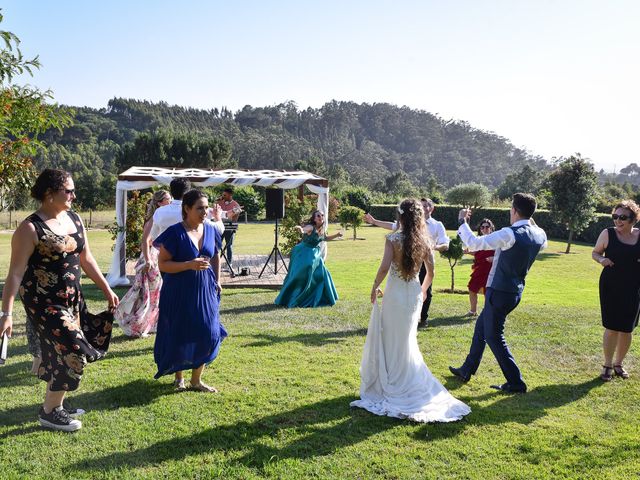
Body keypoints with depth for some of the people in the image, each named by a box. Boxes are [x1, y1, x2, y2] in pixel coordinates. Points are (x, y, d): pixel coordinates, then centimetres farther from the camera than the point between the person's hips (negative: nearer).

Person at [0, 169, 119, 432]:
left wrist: (106, 289, 14)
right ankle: (49, 412, 11)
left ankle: (56, 403, 33)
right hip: (44, 302, -7)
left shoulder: (74, 218, 5)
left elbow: (86, 258, 13)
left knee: (61, 353, 15)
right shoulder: (30, 228, -17)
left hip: (72, 299, 7)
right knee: (72, 352, -8)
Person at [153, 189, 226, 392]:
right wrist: (190, 265, -24)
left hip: (205, 290, 4)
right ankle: (179, 377, 29)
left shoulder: (210, 230, 2)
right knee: (179, 337, 6)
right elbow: (162, 264, -14)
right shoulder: (175, 233, -13)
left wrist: (217, 281, 12)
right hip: (179, 292, -4)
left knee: (208, 334, 1)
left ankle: (196, 379, 18)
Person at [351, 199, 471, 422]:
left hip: (395, 293, -4)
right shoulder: (425, 241, -1)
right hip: (414, 295, 4)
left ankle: (389, 385, 18)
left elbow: (384, 267, -21)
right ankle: (409, 383, 25)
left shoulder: (393, 239, -13)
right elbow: (430, 272, 3)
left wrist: (375, 287, -5)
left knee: (389, 340, 11)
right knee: (407, 341, 20)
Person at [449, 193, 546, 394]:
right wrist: (531, 221, 20)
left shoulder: (510, 234, -25)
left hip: (499, 292, -9)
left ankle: (516, 383, 10)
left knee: (494, 337, 4)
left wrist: (462, 222, -7)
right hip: (515, 292, 9)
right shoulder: (539, 235, -2)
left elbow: (473, 243, -22)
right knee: (481, 327, 21)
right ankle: (467, 370, 33)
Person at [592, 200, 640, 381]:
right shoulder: (608, 234, -6)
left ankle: (618, 364, 28)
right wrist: (601, 259, -16)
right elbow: (595, 252, 6)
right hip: (611, 287, -2)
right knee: (612, 327, -1)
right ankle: (607, 365, 15)